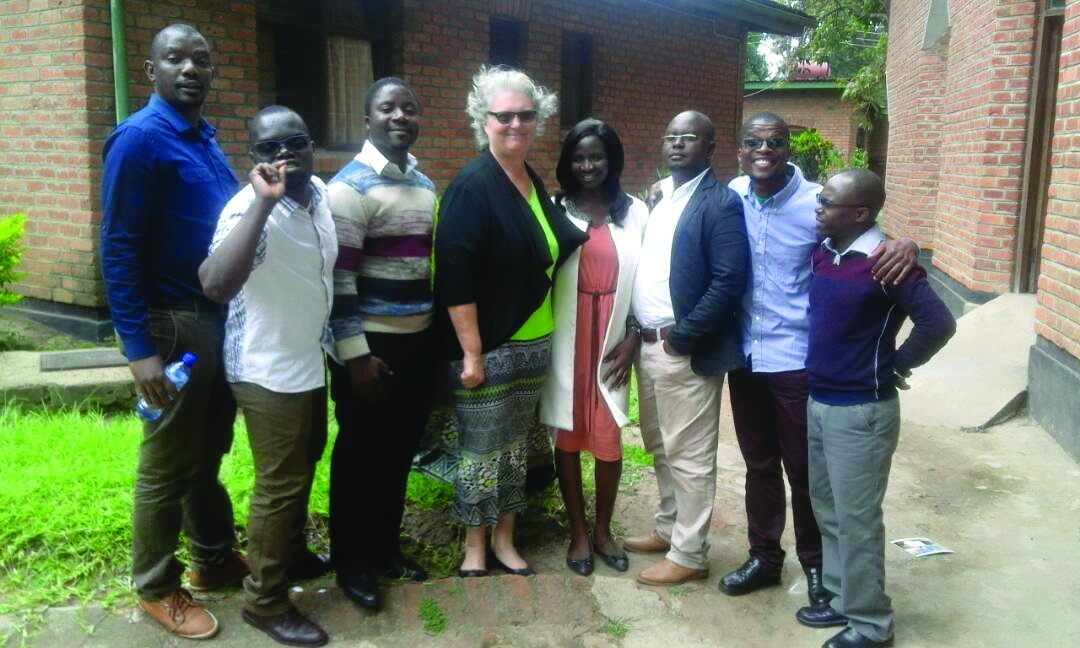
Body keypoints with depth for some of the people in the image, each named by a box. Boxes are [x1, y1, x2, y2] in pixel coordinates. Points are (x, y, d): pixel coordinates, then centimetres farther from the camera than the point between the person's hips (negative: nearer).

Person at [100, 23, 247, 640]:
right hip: (174, 322, -8)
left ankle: (215, 557, 36)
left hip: (221, 316, 8)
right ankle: (157, 588, 22)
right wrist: (139, 347, -19)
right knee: (169, 465, 5)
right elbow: (119, 251, -17)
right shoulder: (139, 139, -13)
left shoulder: (205, 138, 12)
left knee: (210, 450, 20)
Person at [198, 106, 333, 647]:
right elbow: (216, 285, -43)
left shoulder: (320, 192, 0)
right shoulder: (250, 208, -25)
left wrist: (333, 342, 17)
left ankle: (293, 552, 47)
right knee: (280, 484, 2)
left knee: (304, 465, 24)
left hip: (310, 361, 9)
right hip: (268, 371, -8)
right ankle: (265, 602, 20)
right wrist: (263, 202, -41)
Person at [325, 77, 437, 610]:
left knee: (401, 448, 15)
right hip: (371, 342, -7)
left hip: (419, 339, 7)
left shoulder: (424, 185, 12)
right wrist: (354, 354, -19)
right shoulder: (352, 185, -11)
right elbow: (338, 275, -16)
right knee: (361, 453, 5)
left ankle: (386, 546, 32)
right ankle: (352, 562, 21)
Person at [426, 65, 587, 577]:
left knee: (516, 444, 15)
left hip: (533, 343, 7)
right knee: (480, 446, 4)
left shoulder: (534, 184, 9)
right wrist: (471, 353, -21)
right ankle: (475, 548, 22)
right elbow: (454, 277, -20)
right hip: (485, 346, -7)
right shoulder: (471, 187, -14)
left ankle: (505, 540, 30)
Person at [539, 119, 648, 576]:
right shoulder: (555, 210, 1)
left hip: (613, 341, 1)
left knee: (608, 438, 5)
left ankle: (603, 529, 26)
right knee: (567, 436, 7)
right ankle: (578, 532, 23)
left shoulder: (635, 212, 3)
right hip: (564, 341, 0)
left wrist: (633, 339, -2)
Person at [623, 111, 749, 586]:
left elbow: (730, 281, -19)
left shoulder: (720, 203, -11)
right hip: (648, 345, 8)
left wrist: (682, 337, -18)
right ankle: (667, 528, 37)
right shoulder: (659, 197, 14)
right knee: (661, 448, 20)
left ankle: (689, 554, 16)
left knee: (689, 456, 3)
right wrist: (636, 331, 7)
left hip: (686, 351, -8)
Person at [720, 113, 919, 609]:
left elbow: (869, 247, -7)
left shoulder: (816, 202, -12)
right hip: (745, 356, 4)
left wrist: (904, 247, -30)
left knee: (804, 470, 10)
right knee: (759, 464, 18)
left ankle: (816, 565, 31)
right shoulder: (732, 195, 0)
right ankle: (764, 556, 36)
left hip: (797, 360, -4)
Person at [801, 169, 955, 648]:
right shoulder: (822, 252, 3)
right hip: (818, 402, 8)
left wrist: (896, 364, -8)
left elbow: (938, 323, -19)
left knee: (856, 519, 3)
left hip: (861, 411, -8)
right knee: (828, 512, 18)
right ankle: (844, 600, 34)